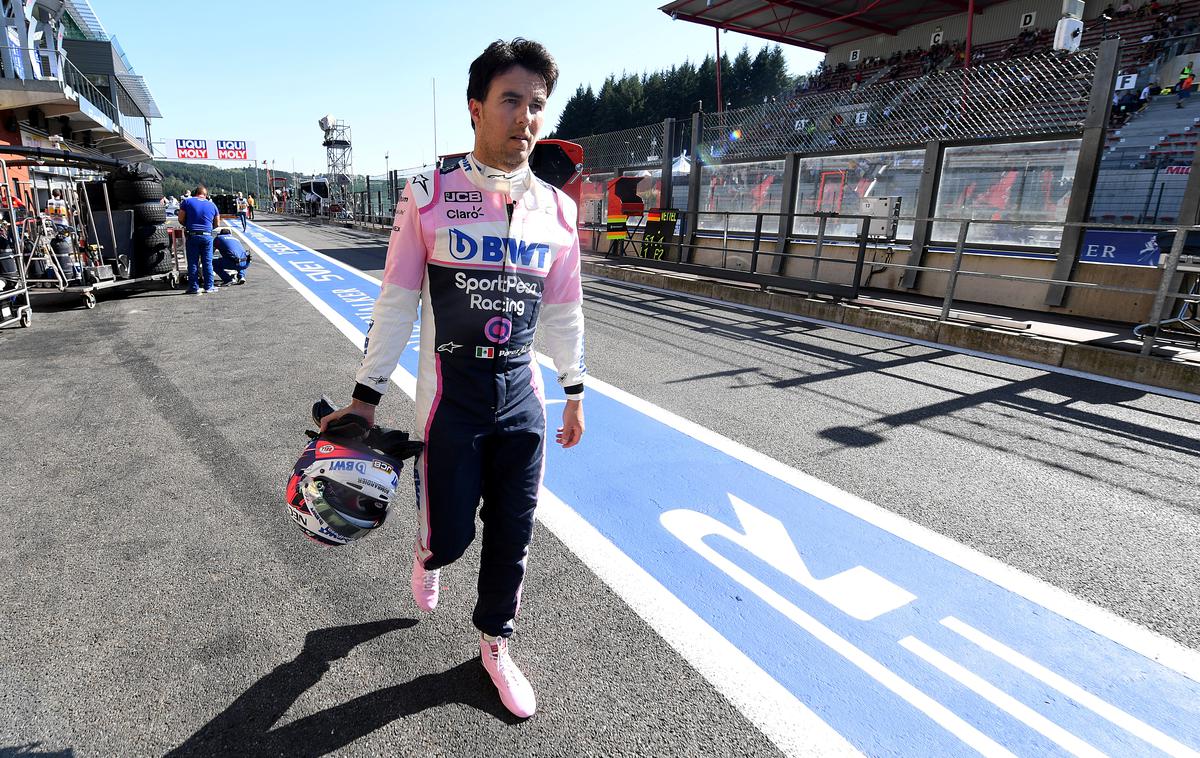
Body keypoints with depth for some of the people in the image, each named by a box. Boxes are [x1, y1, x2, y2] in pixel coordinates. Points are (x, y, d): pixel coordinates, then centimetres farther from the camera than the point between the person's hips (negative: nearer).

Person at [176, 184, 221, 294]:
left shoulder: (187, 202, 3)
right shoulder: (212, 205, 10)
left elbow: (181, 219, -1)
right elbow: (217, 224, 12)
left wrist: (187, 225, 18)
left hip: (192, 235, -1)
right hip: (207, 236, 1)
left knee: (193, 263, 3)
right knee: (207, 262, 6)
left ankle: (194, 288, 4)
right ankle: (208, 287, 9)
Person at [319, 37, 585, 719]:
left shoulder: (558, 209, 3)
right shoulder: (429, 196, -6)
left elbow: (564, 309, 10)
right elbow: (397, 301, -3)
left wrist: (575, 391, 15)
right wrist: (366, 396, -3)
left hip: (523, 393, 3)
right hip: (452, 394, -3)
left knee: (513, 533, 10)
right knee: (451, 532, 5)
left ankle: (495, 644, 36)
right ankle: (429, 555, 45)